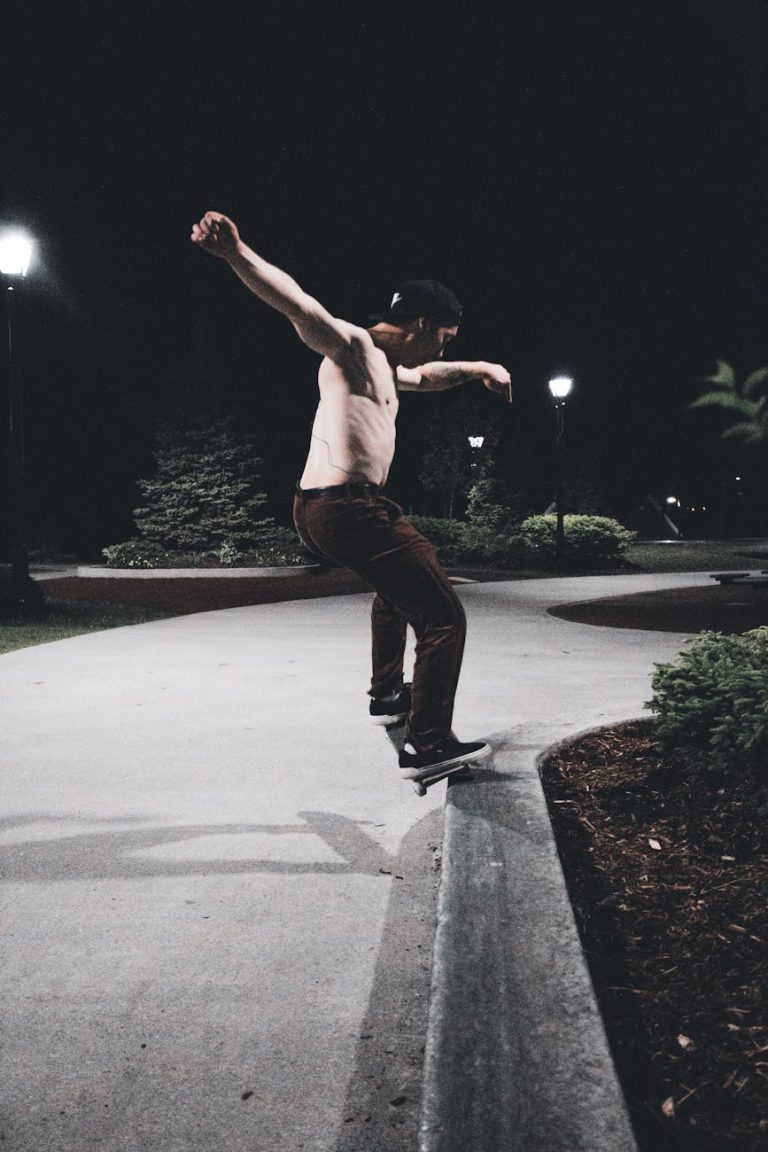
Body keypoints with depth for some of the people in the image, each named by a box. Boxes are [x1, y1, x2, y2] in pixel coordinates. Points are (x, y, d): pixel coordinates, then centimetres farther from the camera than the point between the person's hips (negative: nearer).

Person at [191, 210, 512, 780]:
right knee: (443, 616, -9)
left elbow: (427, 376, 47)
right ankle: (428, 744, -6)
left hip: (318, 508, 11)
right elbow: (298, 304, -24)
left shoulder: (383, 365, 24)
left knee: (400, 581, 37)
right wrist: (236, 253, -39)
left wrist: (476, 368, 43)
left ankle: (388, 693, 45)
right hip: (348, 508, -11)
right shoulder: (353, 345, -6)